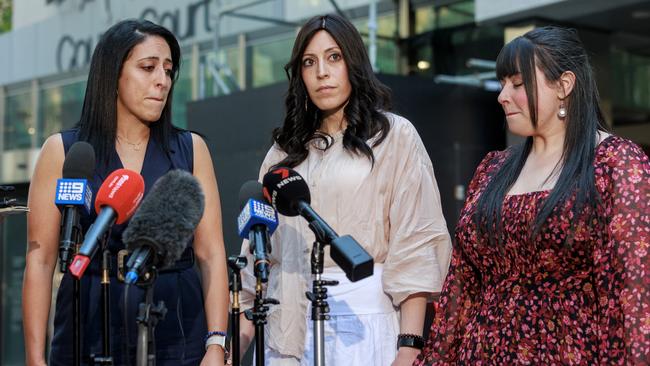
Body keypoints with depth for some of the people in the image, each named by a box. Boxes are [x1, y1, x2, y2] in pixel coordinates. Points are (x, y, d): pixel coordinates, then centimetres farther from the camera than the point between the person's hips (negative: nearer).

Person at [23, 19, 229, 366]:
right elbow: (40, 261, -1)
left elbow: (211, 255, 0)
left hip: (178, 334, 1)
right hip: (90, 335, -1)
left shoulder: (190, 149, 6)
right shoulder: (62, 150, 2)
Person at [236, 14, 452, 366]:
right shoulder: (286, 149, 16)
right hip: (289, 321, 4)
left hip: (361, 319, -3)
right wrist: (243, 331, 6)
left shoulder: (393, 135, 4)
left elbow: (416, 245, -5)